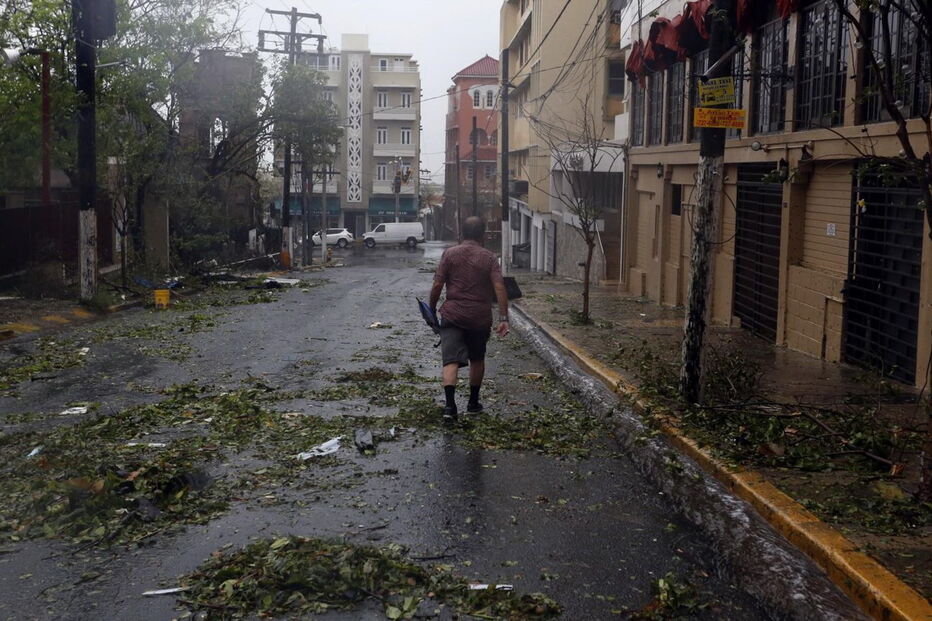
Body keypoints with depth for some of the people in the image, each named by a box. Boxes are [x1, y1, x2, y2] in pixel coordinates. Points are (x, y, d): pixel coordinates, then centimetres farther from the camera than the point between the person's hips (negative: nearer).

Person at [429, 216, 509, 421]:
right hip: (480, 318, 1)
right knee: (477, 359, 20)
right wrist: (503, 318, -9)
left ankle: (450, 404, -24)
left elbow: (437, 285, -4)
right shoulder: (489, 258, -1)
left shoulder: (449, 254, -1)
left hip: (452, 315, -1)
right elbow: (499, 288, -10)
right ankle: (473, 402, 30)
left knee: (451, 360, -6)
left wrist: (432, 309, 10)